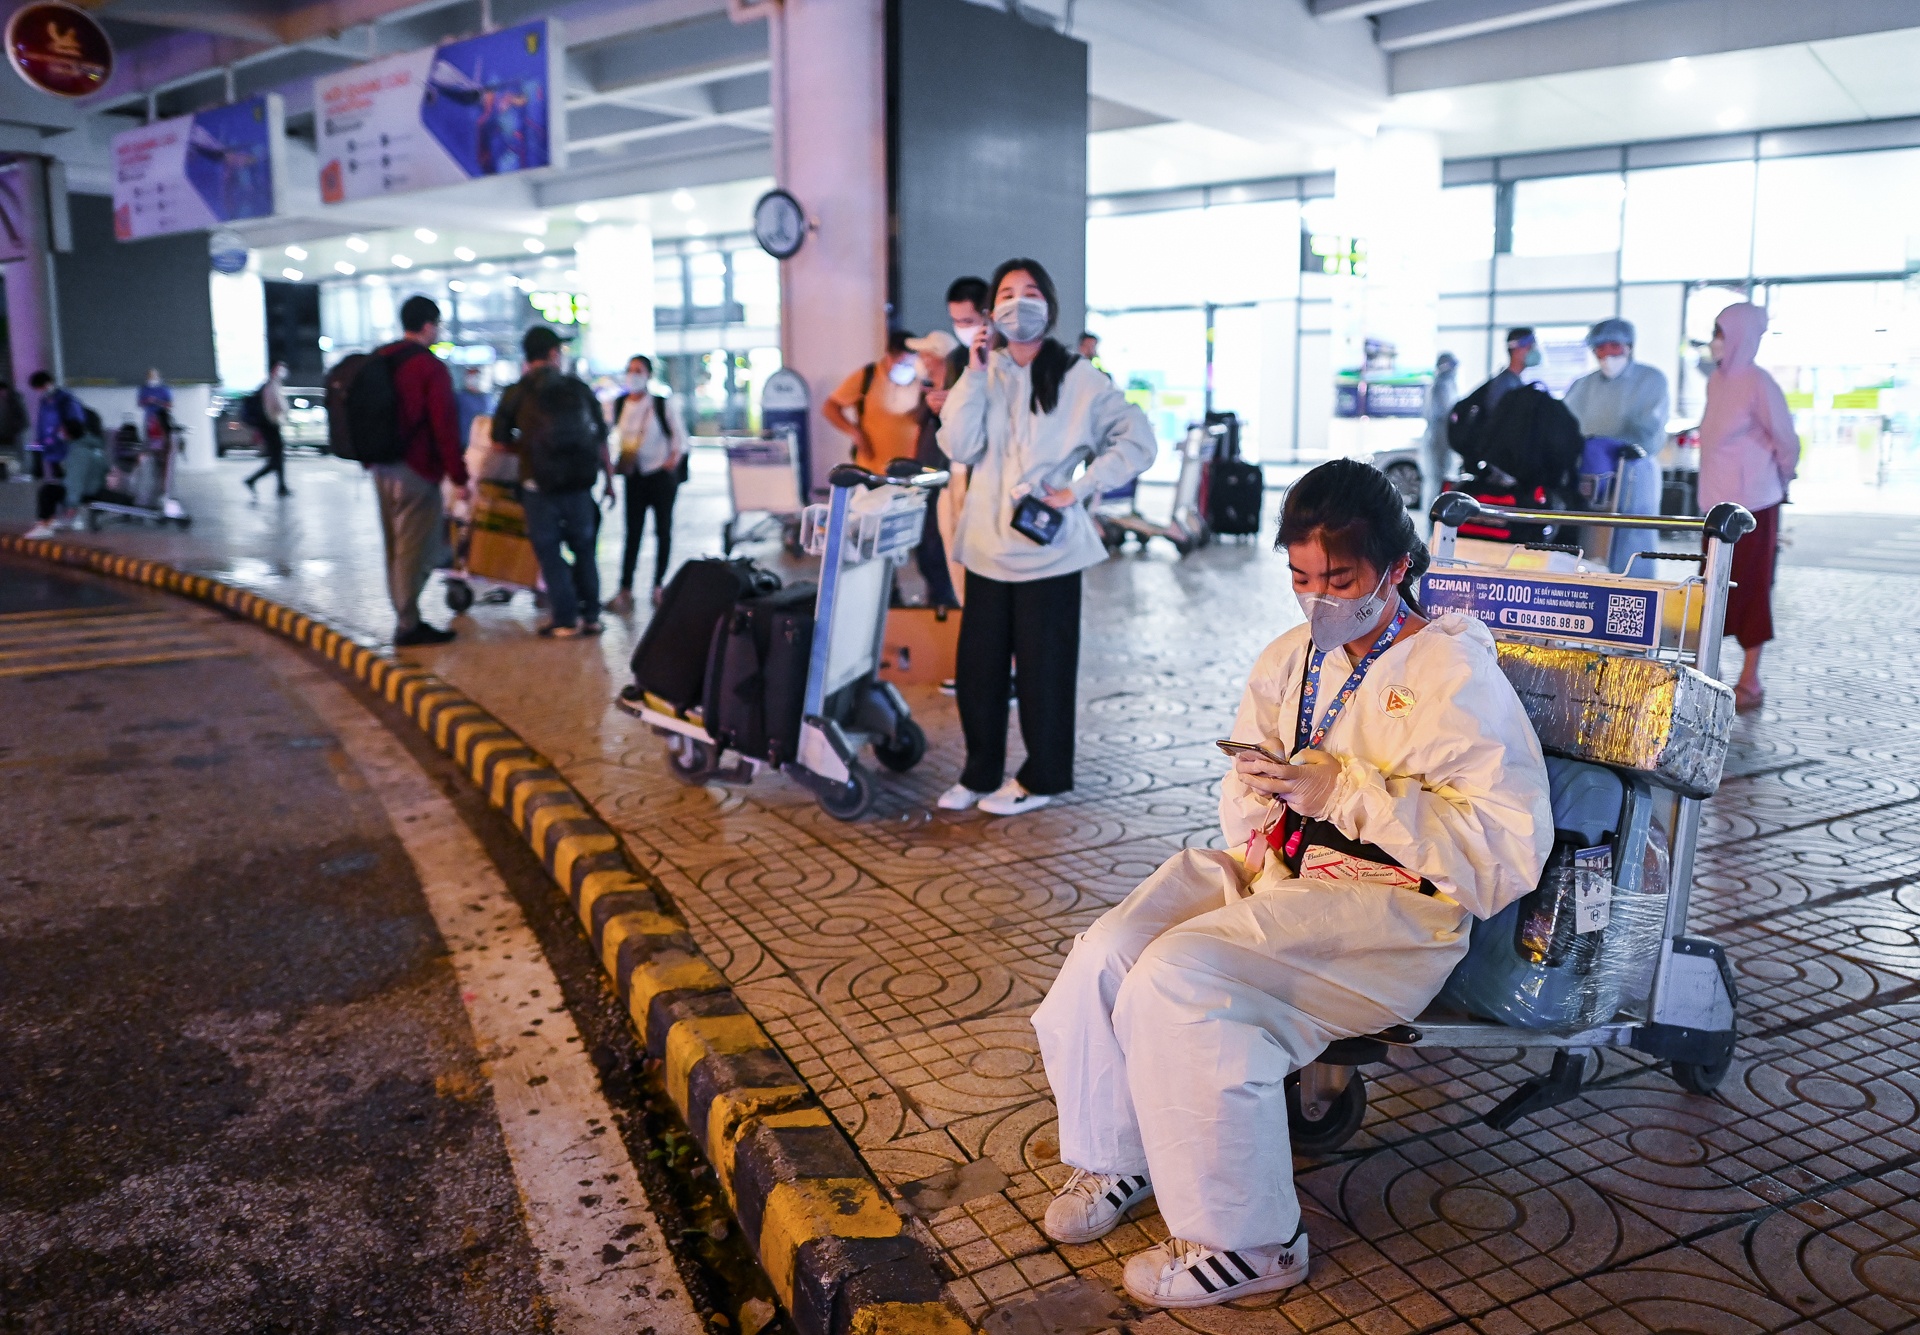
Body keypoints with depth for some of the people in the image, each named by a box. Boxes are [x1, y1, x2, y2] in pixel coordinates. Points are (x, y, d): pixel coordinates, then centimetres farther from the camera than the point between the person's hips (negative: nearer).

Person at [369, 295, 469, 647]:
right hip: (416, 470, -8)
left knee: (396, 546, 14)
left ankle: (406, 618, 20)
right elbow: (445, 426, -16)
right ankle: (408, 625, 0)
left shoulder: (378, 359, 11)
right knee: (414, 548, -3)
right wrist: (458, 474, -12)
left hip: (381, 467, 8)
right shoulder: (431, 367, -13)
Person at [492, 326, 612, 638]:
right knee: (584, 548, 14)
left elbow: (501, 437, 6)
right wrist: (609, 480, 14)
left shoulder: (516, 393, 1)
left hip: (539, 484, -2)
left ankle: (565, 620, 4)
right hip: (580, 483, 2)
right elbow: (601, 438, 7)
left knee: (549, 552, 6)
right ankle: (591, 616, 15)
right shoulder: (579, 388, 6)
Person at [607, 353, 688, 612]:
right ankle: (625, 589, -2)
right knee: (633, 531, 0)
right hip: (634, 475, 2)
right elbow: (616, 435, 10)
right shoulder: (619, 404, 2)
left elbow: (680, 435, 0)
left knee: (663, 530, 5)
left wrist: (673, 460, -11)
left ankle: (658, 586, 15)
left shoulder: (661, 405, -6)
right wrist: (617, 464, -1)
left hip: (661, 474, -2)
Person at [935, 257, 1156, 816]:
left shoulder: (1078, 379, -3)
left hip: (1047, 548, -4)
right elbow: (959, 447, -5)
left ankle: (1041, 777, 19)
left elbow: (1137, 442, -6)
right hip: (987, 545, 4)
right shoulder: (984, 374, 9)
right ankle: (980, 771, 23)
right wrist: (974, 375, -10)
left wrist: (1078, 490, -11)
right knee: (978, 666, 7)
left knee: (1043, 670, 3)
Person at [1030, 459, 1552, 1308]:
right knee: (1105, 957, -18)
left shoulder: (1456, 673, -7)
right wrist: (1260, 818, -1)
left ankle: (1247, 1240, -9)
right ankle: (1116, 1158, 10)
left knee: (1183, 980, -28)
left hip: (1393, 909, -6)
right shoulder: (1288, 659, 15)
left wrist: (1346, 792, -22)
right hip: (1278, 877, 7)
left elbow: (1510, 845, -17)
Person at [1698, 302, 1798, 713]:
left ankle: (1750, 684, 6)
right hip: (1718, 502, 7)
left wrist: (1779, 484, 4)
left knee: (1750, 590, -1)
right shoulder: (1717, 380, 9)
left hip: (1751, 504, -7)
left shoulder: (1758, 384, -14)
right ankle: (1708, 671, 20)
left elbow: (1787, 442, -9)